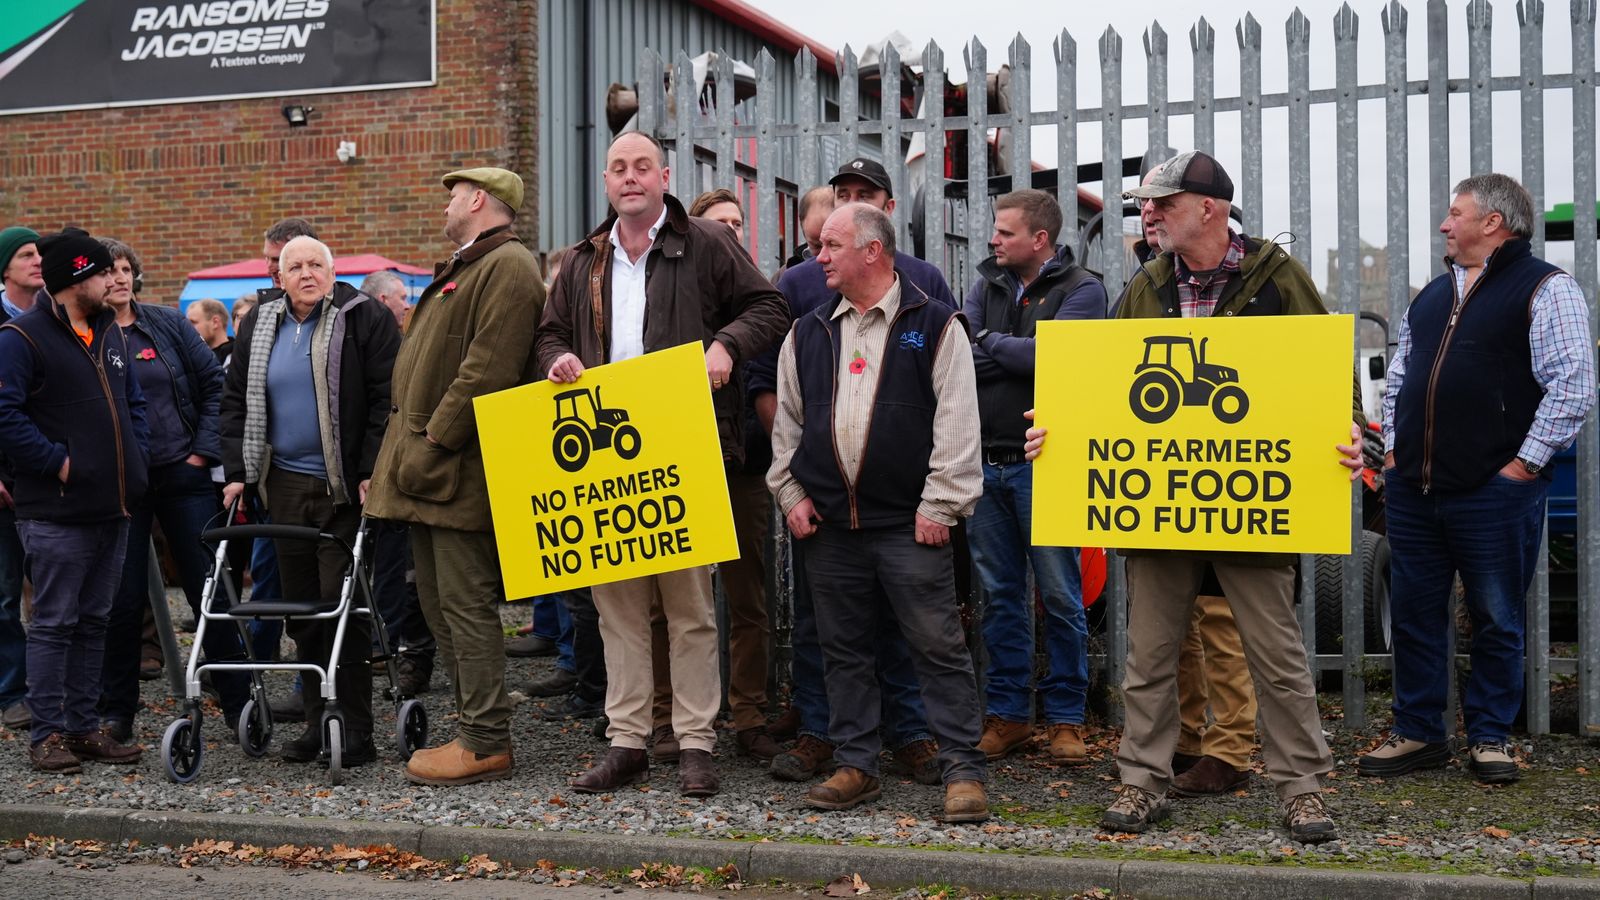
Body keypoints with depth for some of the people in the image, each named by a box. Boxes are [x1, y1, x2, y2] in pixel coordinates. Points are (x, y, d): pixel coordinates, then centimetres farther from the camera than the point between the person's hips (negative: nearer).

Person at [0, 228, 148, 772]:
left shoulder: (109, 331, 15)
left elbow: (133, 401, 24)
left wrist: (133, 458, 11)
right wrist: (56, 461, -17)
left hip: (112, 507, 8)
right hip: (57, 512, -8)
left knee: (94, 621, 12)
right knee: (54, 623, -3)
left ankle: (84, 727, 19)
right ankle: (47, 733, 5)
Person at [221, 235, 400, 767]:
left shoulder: (364, 319, -4)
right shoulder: (259, 327, 13)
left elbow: (387, 398, -8)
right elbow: (236, 402, 16)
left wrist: (372, 471, -14)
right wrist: (237, 472, 6)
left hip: (345, 488, -6)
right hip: (285, 484, 6)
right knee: (300, 604, 8)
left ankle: (356, 730, -1)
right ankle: (316, 723, 16)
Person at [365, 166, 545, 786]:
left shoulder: (507, 267, -11)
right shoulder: (462, 268, 23)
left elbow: (487, 372, -21)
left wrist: (433, 444, -21)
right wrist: (408, 445, 18)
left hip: (459, 472, -11)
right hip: (429, 472, 11)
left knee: (466, 605, -8)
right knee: (439, 604, 12)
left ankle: (485, 743, -2)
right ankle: (475, 729, 19)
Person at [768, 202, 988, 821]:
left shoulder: (934, 326, -1)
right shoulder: (807, 335, 13)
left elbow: (957, 423, -6)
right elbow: (787, 423, 19)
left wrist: (940, 505, -11)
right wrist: (791, 494, 8)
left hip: (909, 524, -5)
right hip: (829, 526, 5)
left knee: (938, 647, -3)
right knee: (844, 649, 10)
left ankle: (962, 769, 3)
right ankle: (855, 765, 19)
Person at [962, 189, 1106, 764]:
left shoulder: (1080, 290, -1)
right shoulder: (988, 286, 13)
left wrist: (988, 342, -5)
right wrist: (1015, 359, -13)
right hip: (987, 461, 5)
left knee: (1059, 597, 1)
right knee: (1001, 594, 9)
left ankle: (1065, 716, 11)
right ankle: (1008, 713, 18)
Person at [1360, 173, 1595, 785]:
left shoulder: (1545, 289, -5)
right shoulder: (1433, 293, 16)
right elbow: (1399, 377, 22)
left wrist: (1524, 464, -14)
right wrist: (1391, 449, 11)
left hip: (1495, 490, -6)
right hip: (1412, 488, 7)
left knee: (1497, 620, 4)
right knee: (1414, 613, 10)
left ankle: (1490, 738, 17)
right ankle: (1418, 734, 20)